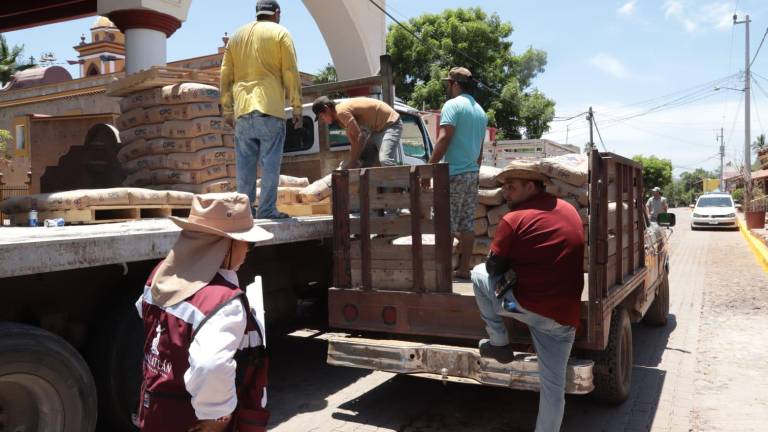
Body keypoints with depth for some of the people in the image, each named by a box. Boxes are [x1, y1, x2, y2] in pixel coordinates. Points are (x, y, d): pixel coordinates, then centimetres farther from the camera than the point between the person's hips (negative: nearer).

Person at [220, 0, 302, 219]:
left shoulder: (237, 36, 19)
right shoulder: (280, 33, 5)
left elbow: (226, 76, 15)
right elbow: (291, 74, -3)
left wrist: (227, 110, 18)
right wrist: (297, 108, 0)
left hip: (242, 108, 5)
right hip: (270, 107, -4)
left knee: (245, 163, 6)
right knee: (270, 162, -3)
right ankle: (267, 209, -5)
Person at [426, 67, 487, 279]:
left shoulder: (453, 105, -7)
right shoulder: (480, 110, 18)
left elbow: (443, 139, -16)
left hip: (454, 173, -8)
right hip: (473, 173, 8)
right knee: (468, 224, 7)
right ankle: (464, 268, 9)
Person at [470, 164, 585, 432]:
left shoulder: (513, 219, -8)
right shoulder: (569, 210, 11)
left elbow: (494, 266, 0)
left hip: (524, 305, -5)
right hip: (564, 316, 6)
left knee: (479, 273, 18)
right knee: (553, 386, 13)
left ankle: (498, 343, 20)